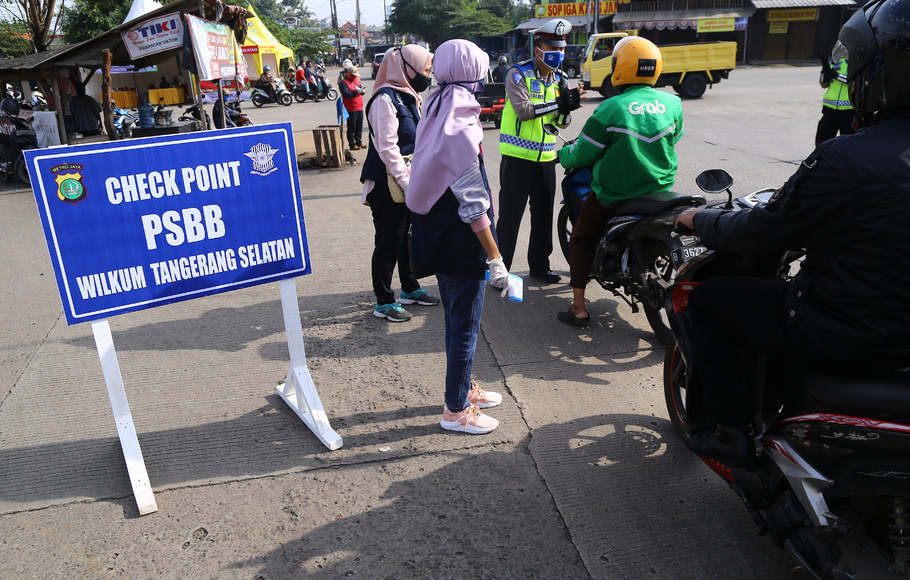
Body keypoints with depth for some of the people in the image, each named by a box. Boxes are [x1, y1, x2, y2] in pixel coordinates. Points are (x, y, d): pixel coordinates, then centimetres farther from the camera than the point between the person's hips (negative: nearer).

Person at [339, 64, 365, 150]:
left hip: (359, 108, 8)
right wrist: (356, 91, -25)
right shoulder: (343, 83, -10)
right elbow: (346, 94, -21)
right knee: (352, 128, -2)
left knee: (359, 127, 14)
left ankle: (359, 142, 25)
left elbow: (360, 88, 21)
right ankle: (352, 145, 3)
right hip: (351, 109, -8)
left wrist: (362, 91, -3)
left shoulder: (356, 79, 15)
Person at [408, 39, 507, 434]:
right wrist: (495, 258, -19)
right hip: (461, 243, -9)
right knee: (465, 326, 4)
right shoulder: (459, 130, -22)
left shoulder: (435, 114, 7)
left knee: (456, 320, 22)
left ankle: (463, 388, 40)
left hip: (437, 237, 10)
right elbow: (473, 205, -23)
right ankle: (456, 410, 19)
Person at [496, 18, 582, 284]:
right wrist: (557, 104, -25)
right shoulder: (518, 73, -7)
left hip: (546, 157, 6)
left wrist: (566, 106, -14)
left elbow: (563, 122, 8)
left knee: (543, 214, 13)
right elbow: (523, 110, -20)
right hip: (518, 156, -6)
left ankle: (539, 265, 27)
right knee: (510, 215, -4)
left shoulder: (558, 79, 12)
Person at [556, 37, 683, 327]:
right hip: (660, 189, 5)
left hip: (613, 194, -4)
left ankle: (578, 308, 10)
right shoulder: (672, 104, -2)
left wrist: (563, 154, 11)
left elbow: (582, 154, -10)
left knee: (581, 240, 12)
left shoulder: (611, 109, -17)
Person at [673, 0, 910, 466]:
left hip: (845, 333, -8)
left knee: (708, 300, 6)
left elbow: (758, 235, -16)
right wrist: (789, 203, 25)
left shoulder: (846, 158, -24)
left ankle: (726, 428, 12)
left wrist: (699, 219, 2)